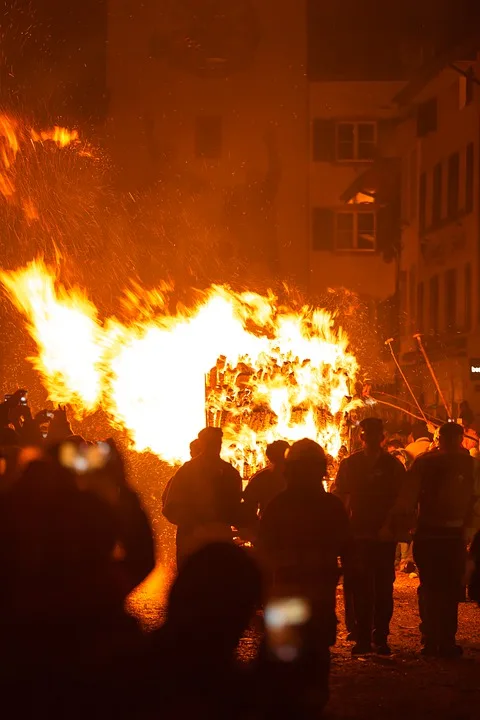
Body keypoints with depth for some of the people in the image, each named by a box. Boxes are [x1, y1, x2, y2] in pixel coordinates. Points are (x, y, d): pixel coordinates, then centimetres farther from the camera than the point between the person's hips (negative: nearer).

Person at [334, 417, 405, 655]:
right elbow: (339, 497, 7)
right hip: (357, 535, 1)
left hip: (384, 536, -1)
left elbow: (400, 500, 2)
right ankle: (362, 638, 5)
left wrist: (388, 527, -10)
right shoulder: (349, 464, 9)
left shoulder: (393, 465, 5)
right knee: (360, 588, 1)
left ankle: (380, 638, 4)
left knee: (383, 588, -1)